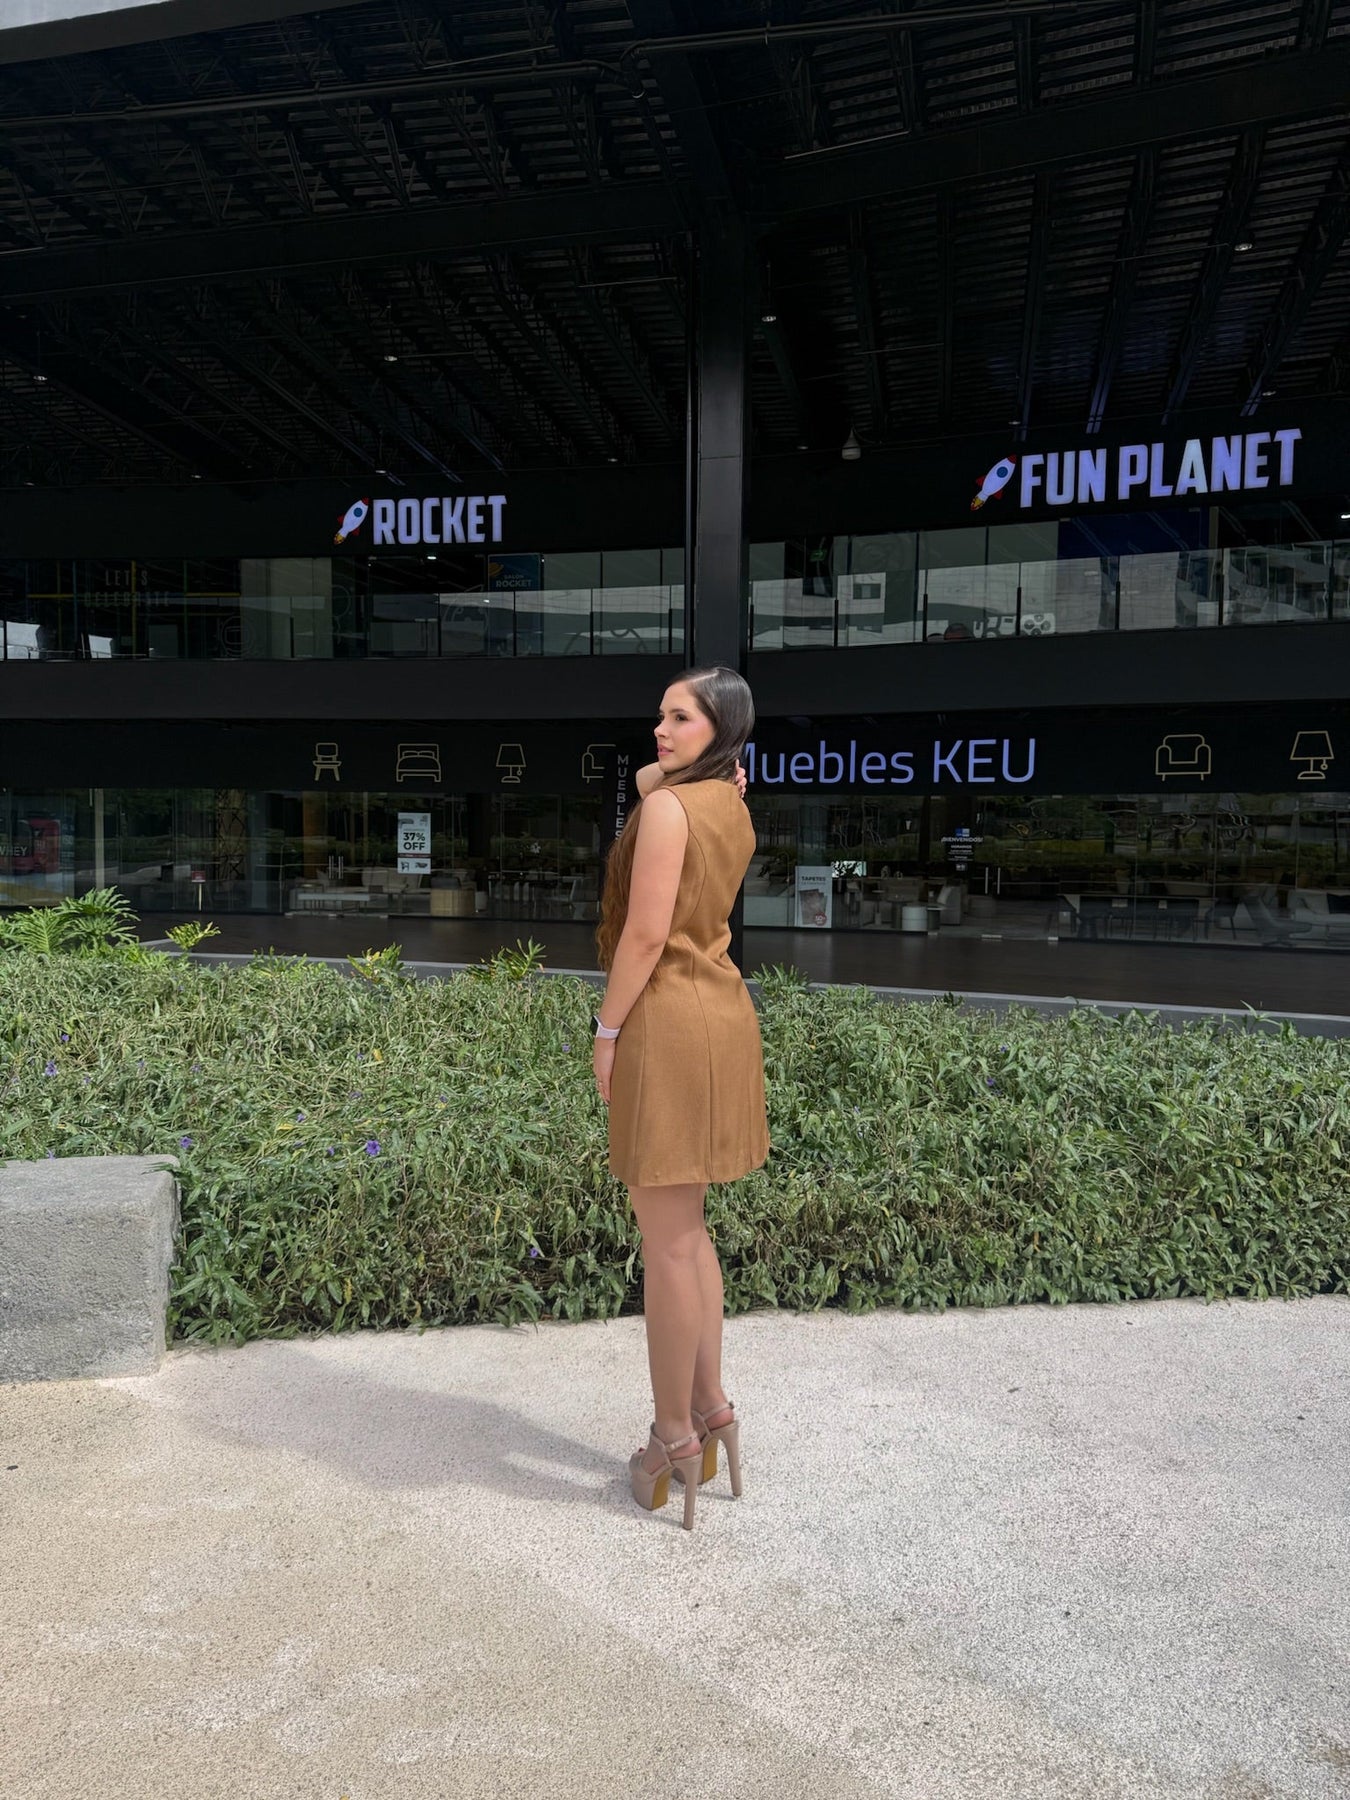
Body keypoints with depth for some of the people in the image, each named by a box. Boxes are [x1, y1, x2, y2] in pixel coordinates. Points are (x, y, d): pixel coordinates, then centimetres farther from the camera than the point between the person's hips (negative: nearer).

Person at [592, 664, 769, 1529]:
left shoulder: (669, 808, -15)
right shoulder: (731, 808, 11)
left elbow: (646, 932, -19)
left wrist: (608, 1029, -11)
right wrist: (699, 770, 12)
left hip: (668, 1022, -9)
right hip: (720, 1011, 9)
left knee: (667, 1240, 1)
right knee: (688, 1229, 20)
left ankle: (676, 1440, 14)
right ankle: (710, 1408, 30)